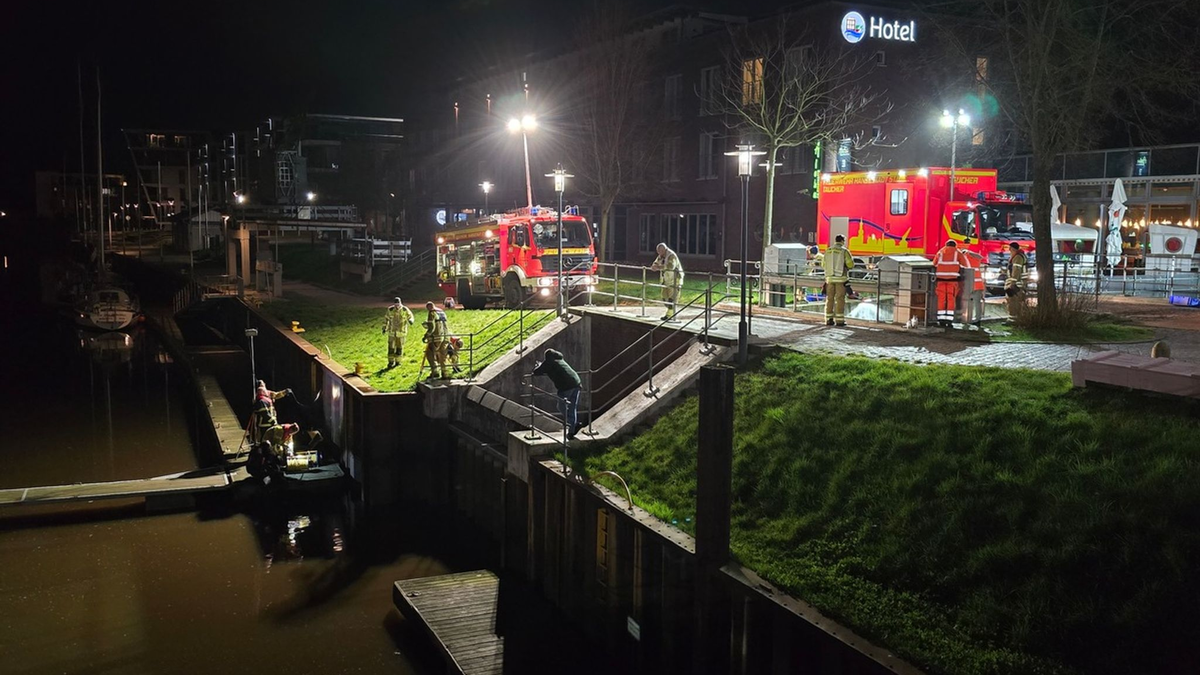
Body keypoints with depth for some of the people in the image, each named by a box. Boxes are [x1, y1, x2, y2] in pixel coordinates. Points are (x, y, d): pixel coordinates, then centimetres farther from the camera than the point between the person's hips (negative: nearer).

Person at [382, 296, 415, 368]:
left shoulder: (405, 310, -11)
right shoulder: (390, 310, -6)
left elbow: (411, 317, 0)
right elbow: (386, 318, 8)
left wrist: (410, 320, -25)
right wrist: (384, 328, 7)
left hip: (401, 332, -1)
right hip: (392, 332, 1)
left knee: (400, 347, 7)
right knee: (391, 347, -1)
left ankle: (398, 361, 22)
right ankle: (391, 362, 7)